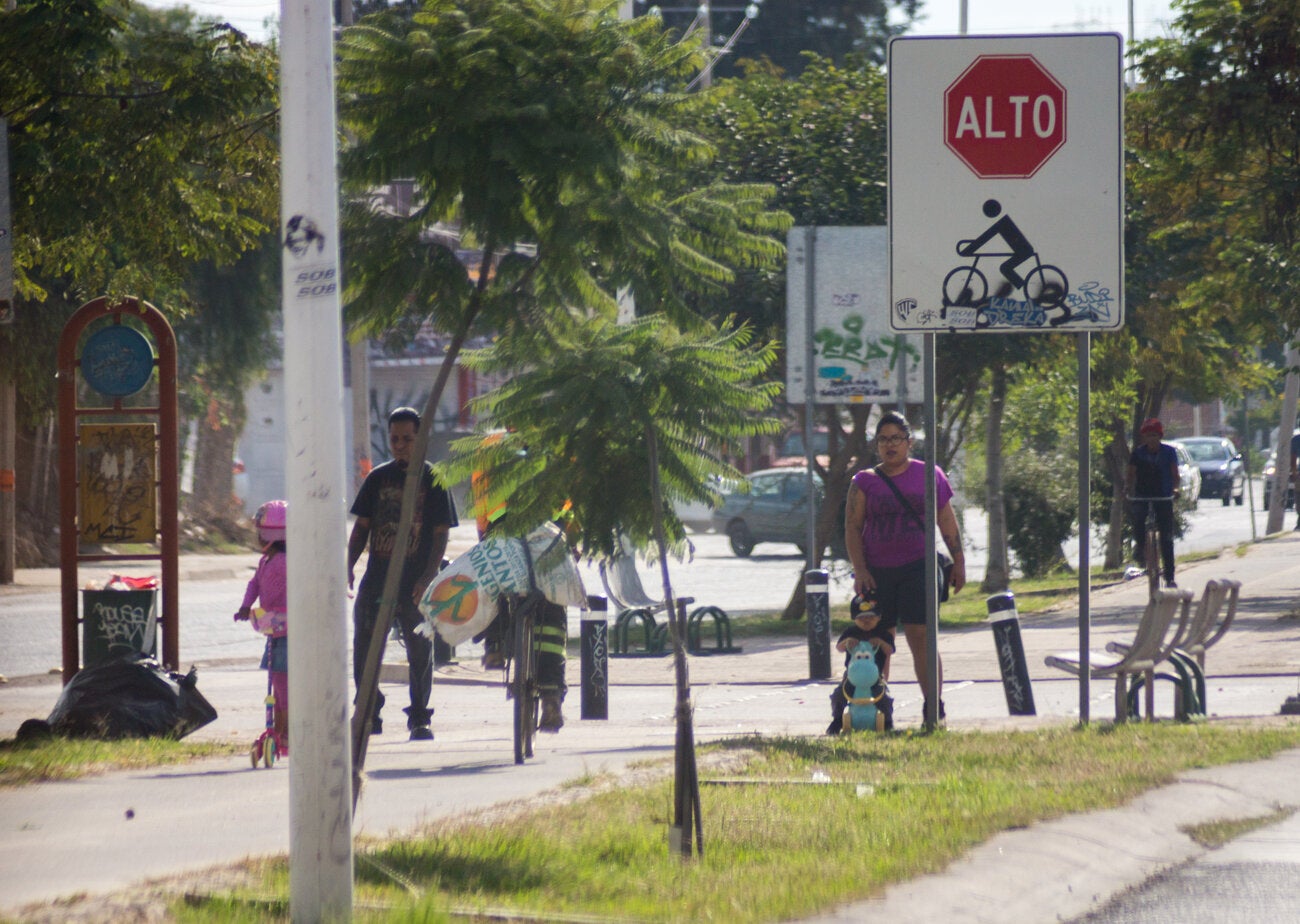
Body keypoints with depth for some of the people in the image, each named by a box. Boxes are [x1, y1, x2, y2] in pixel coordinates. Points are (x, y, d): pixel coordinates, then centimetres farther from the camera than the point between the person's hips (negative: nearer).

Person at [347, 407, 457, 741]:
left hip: (415, 584, -3)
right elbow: (362, 527, 13)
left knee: (420, 651, 3)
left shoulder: (433, 480, 1)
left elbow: (441, 534, -2)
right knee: (364, 649, 0)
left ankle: (419, 719, 13)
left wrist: (428, 578, -13)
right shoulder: (378, 478, 9)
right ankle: (369, 716, 10)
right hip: (376, 580, 3)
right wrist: (349, 566, -1)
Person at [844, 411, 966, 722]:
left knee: (921, 638, -9)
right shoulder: (865, 481, 8)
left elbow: (947, 522, 12)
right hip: (876, 573, 1)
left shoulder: (929, 475, 8)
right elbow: (852, 528, 4)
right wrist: (860, 570, -6)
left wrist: (958, 562, 9)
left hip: (918, 568, -1)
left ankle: (934, 706, -9)